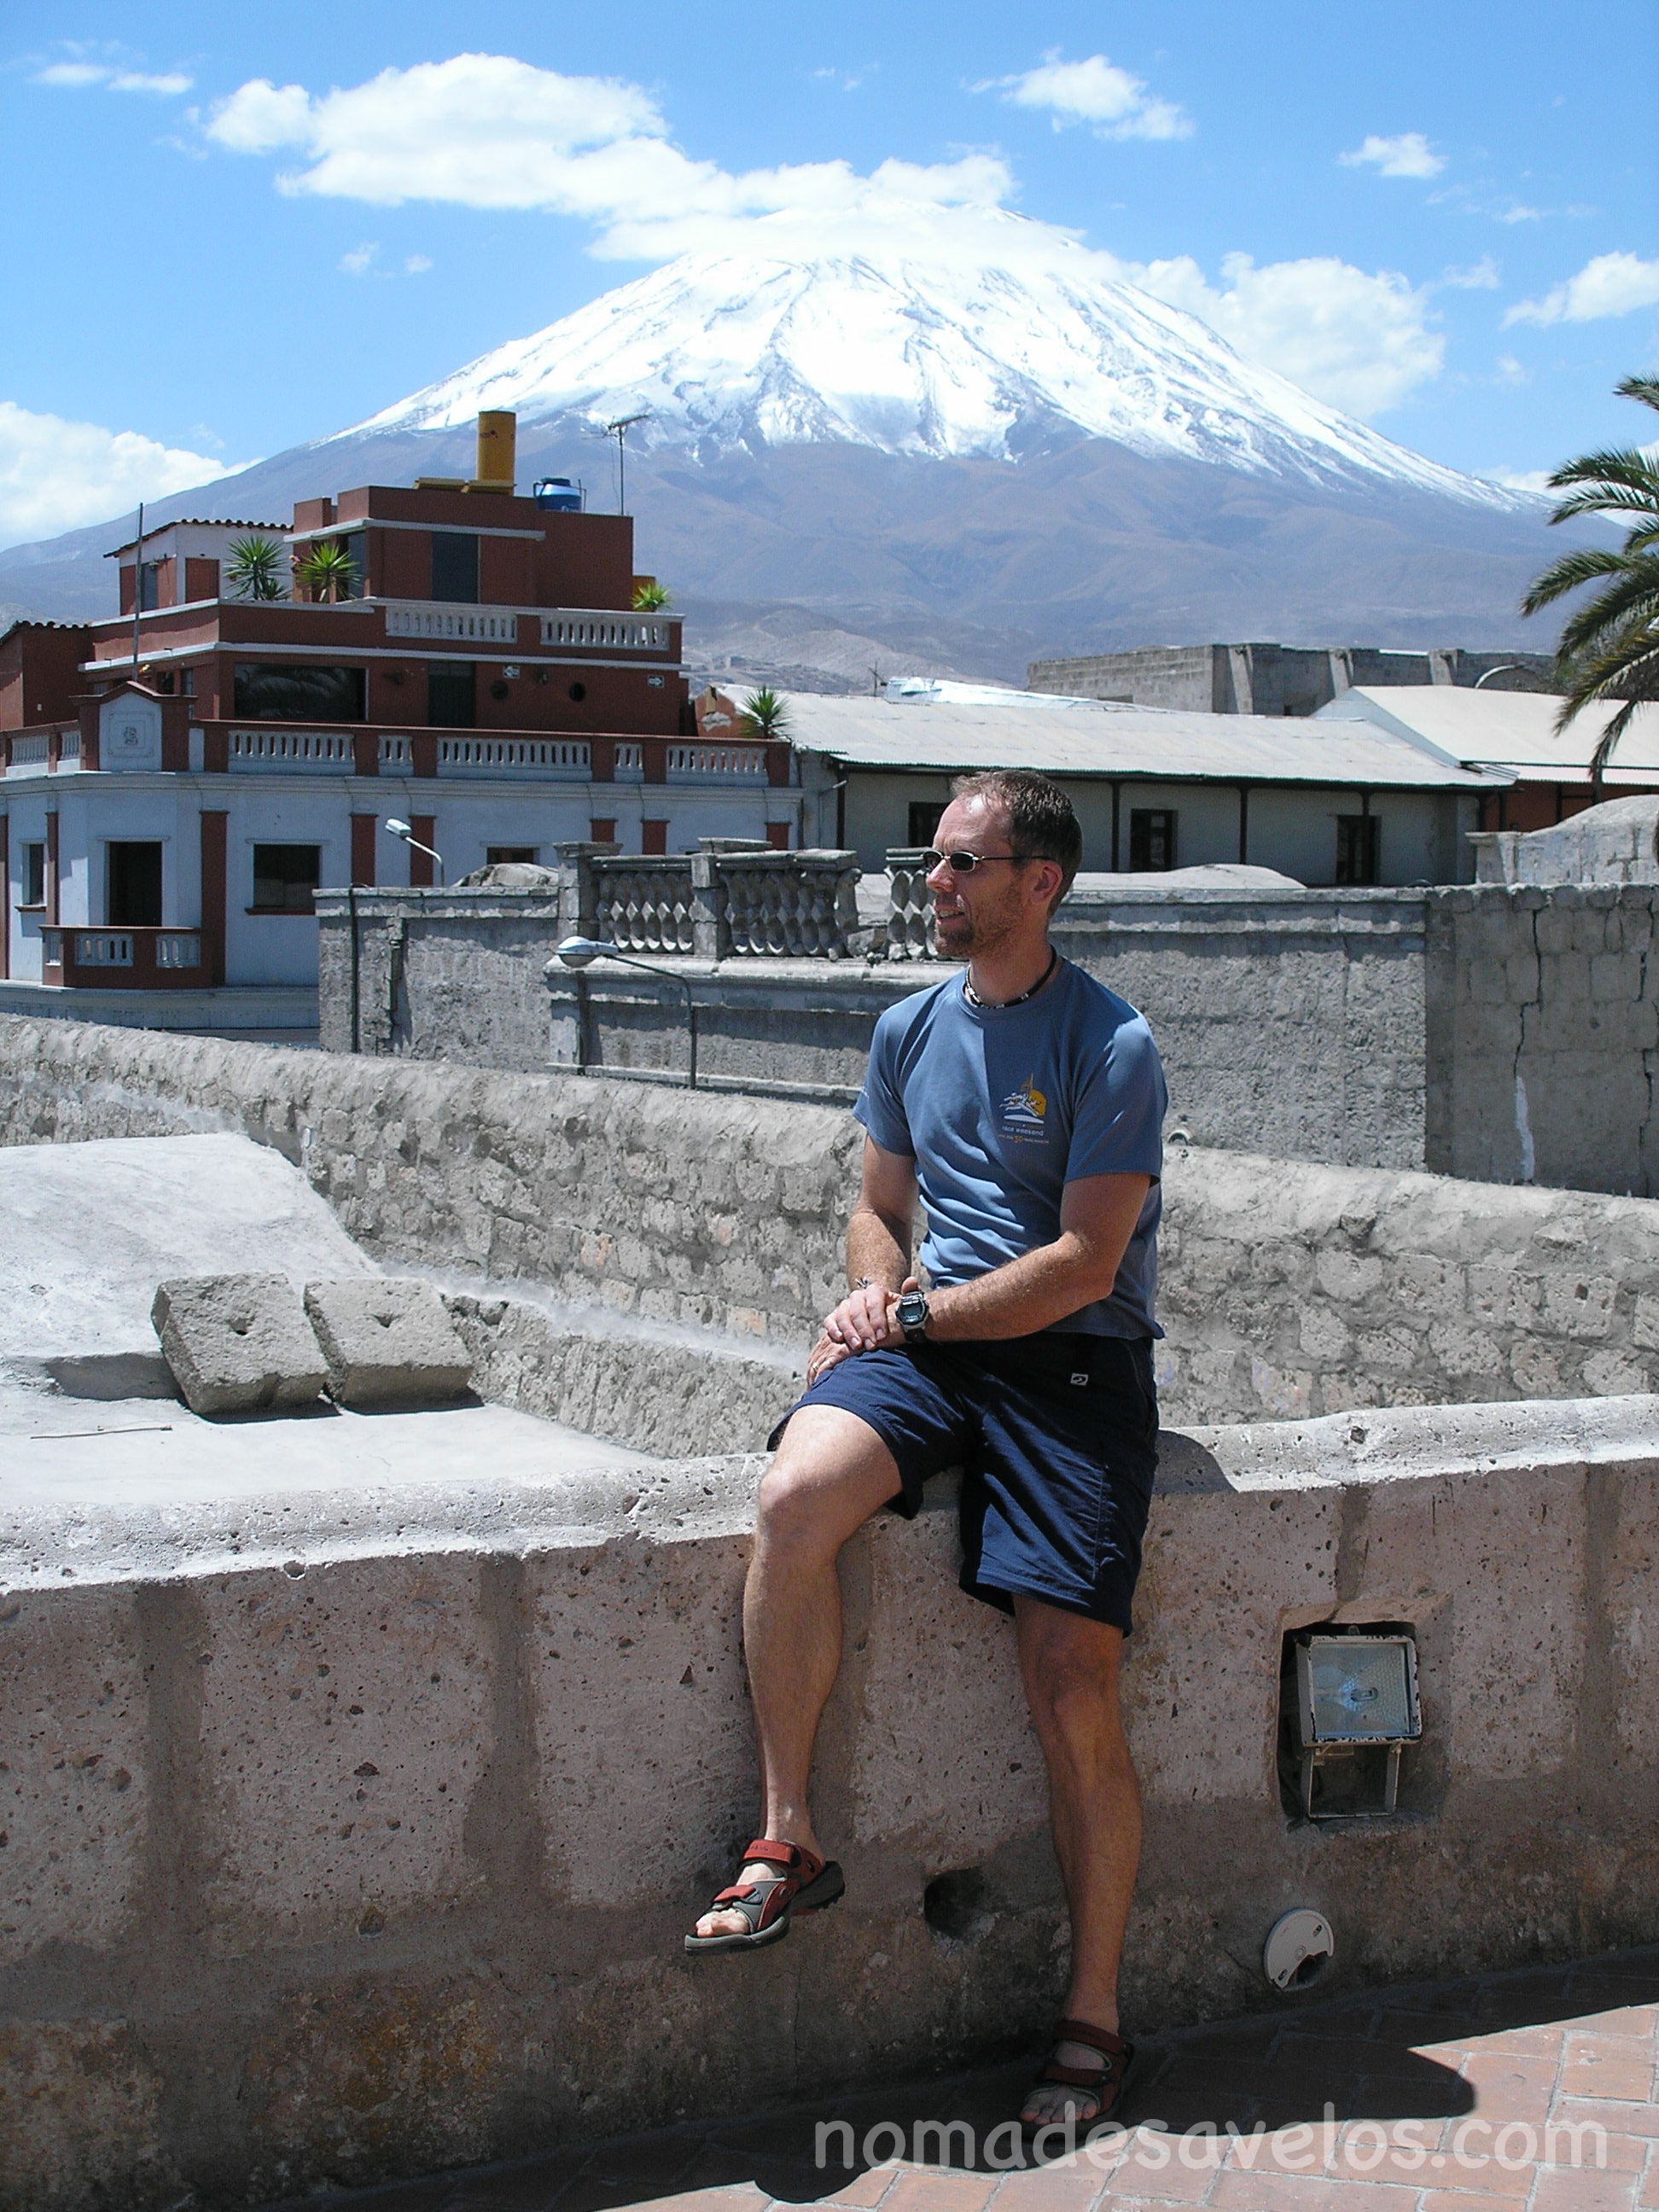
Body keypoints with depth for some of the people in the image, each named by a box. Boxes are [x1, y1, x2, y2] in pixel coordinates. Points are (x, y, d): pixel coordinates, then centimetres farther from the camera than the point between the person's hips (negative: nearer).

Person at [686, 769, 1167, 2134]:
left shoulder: (1111, 1046, -5)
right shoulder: (911, 1030, 14)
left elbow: (1084, 1266, -11)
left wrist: (910, 1313, -10)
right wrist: (877, 1291, 1)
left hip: (1073, 1361, -4)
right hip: (927, 1341, 4)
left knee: (1073, 1694, -13)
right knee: (795, 1498, -29)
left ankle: (1094, 2019, 5)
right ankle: (789, 1843, -14)